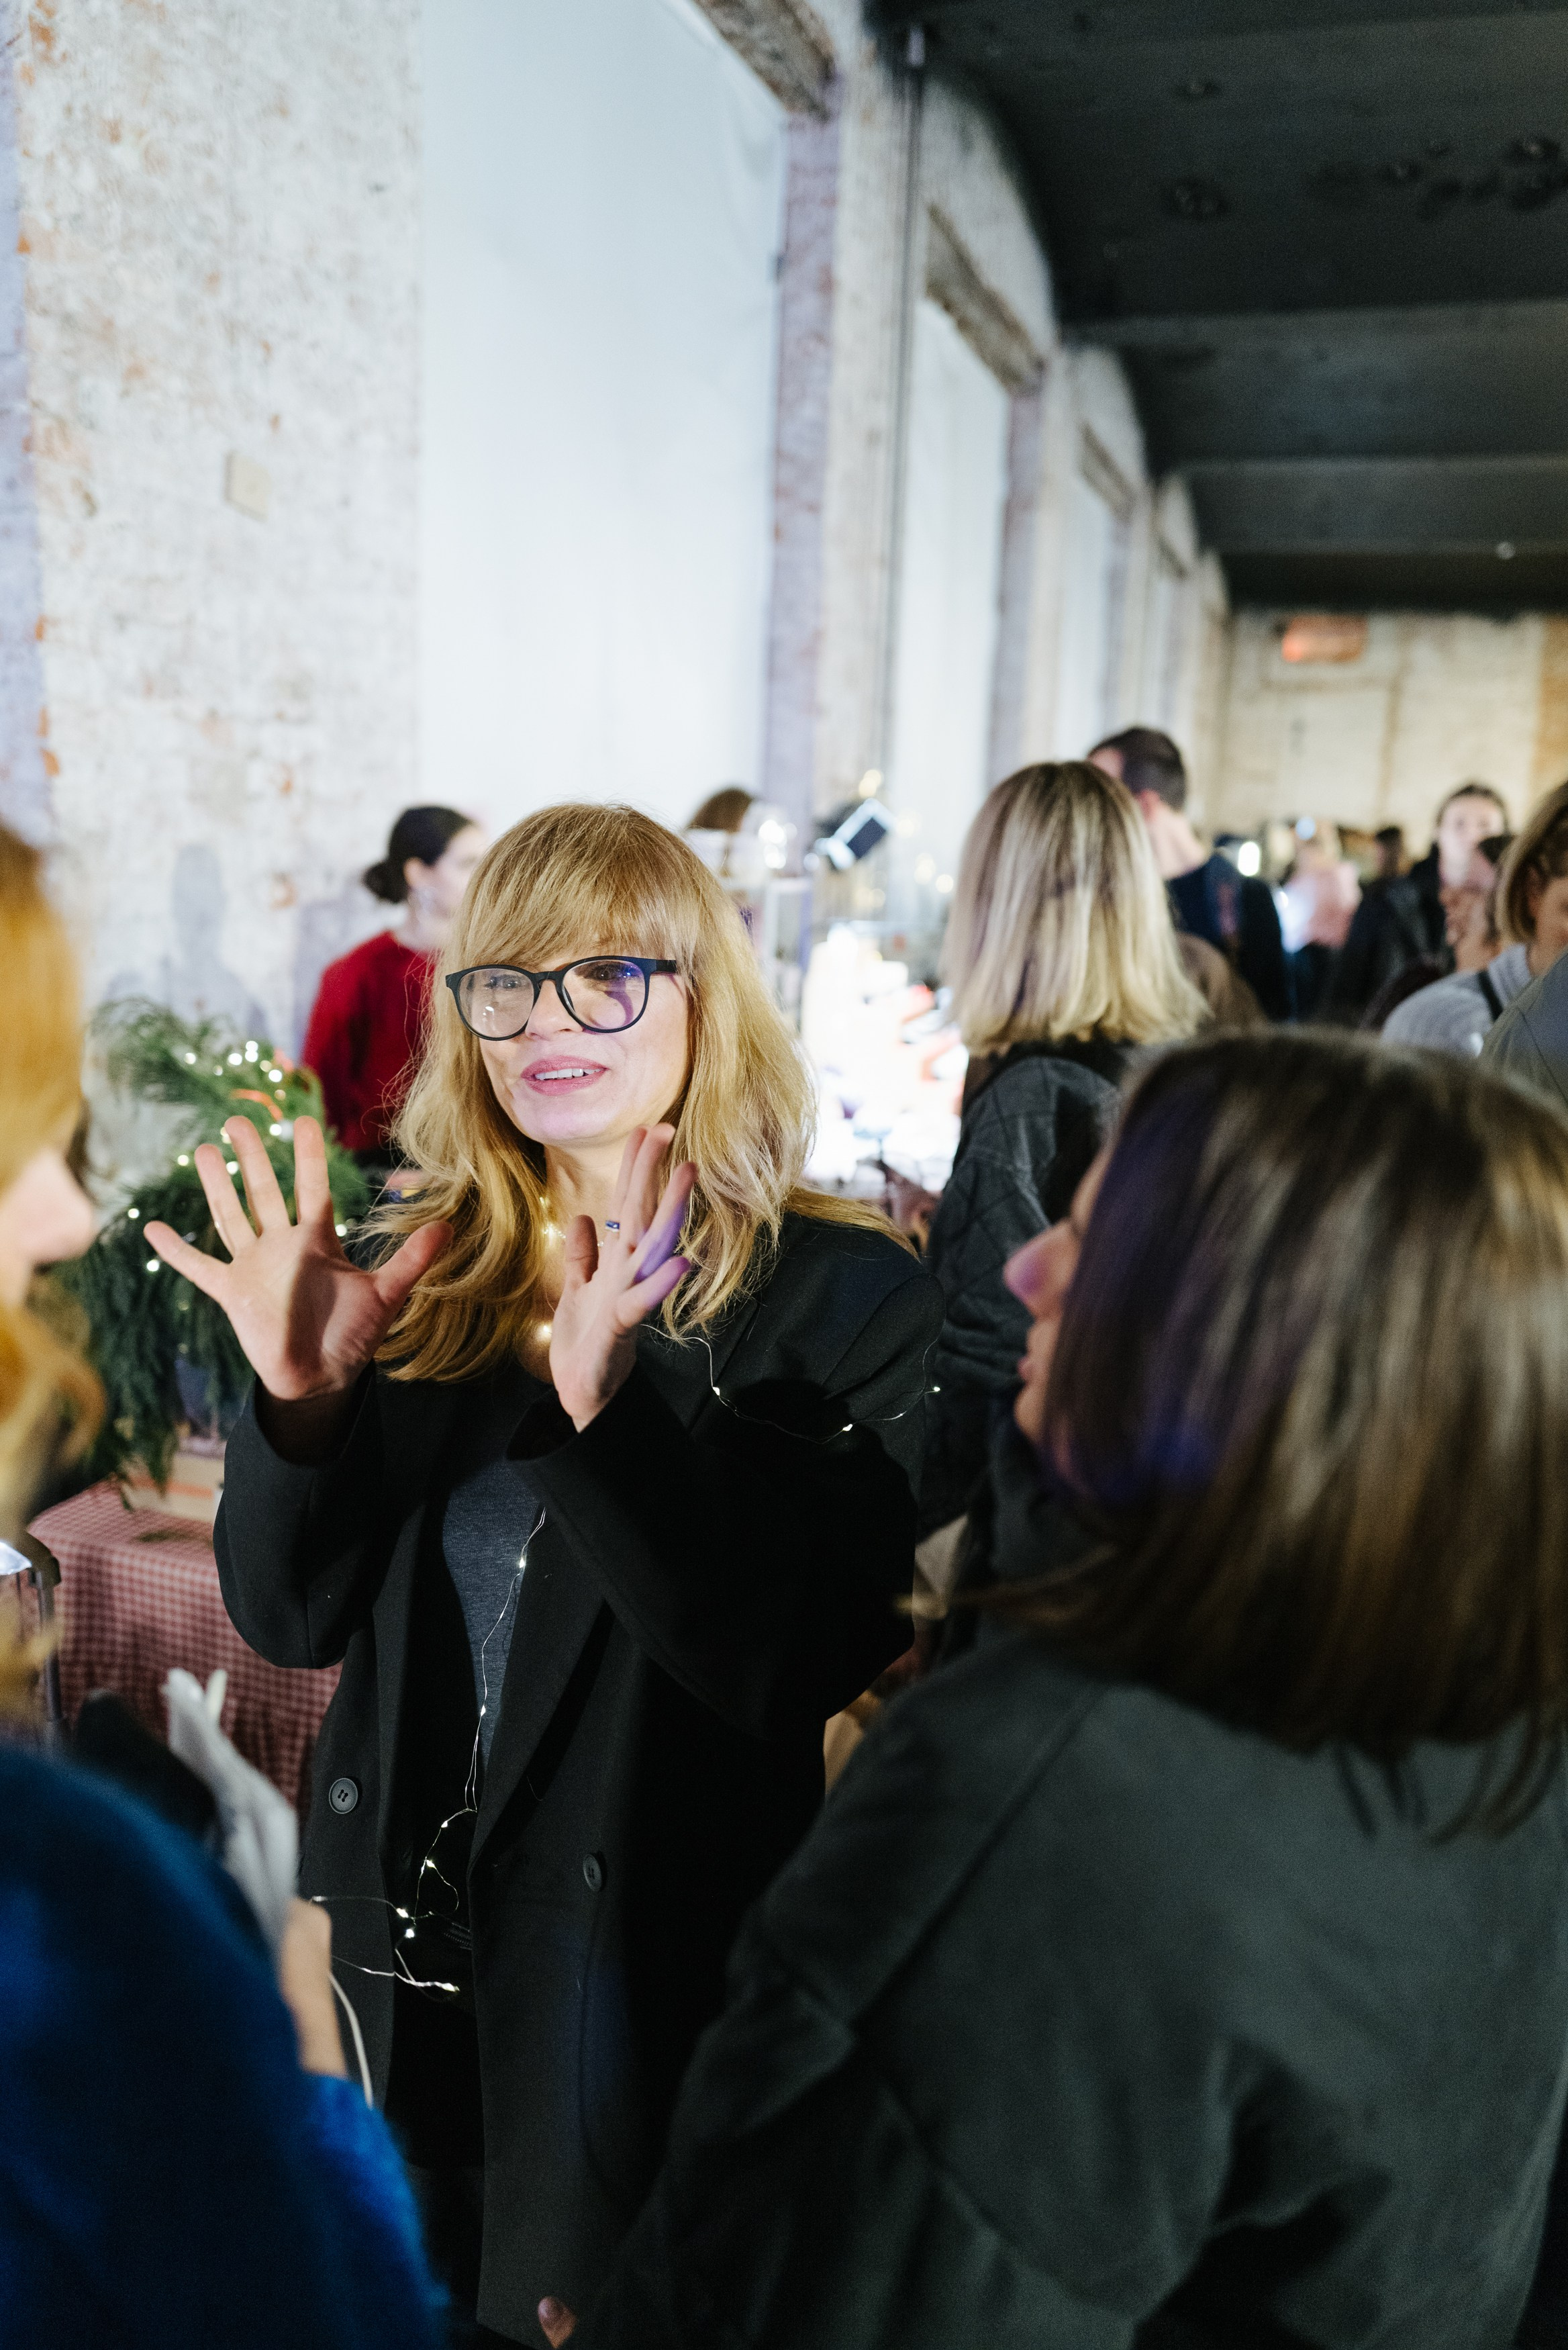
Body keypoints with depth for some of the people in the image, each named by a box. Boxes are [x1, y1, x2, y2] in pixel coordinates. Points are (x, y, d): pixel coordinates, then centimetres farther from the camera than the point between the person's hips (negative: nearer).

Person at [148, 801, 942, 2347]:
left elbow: (804, 1664, -25)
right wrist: (299, 1395, -20)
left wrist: (608, 1402, -38)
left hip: (667, 1962, -3)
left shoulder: (843, 1293, -16)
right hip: (413, 1945, 4)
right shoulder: (425, 1276, -4)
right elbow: (291, 1621, -2)